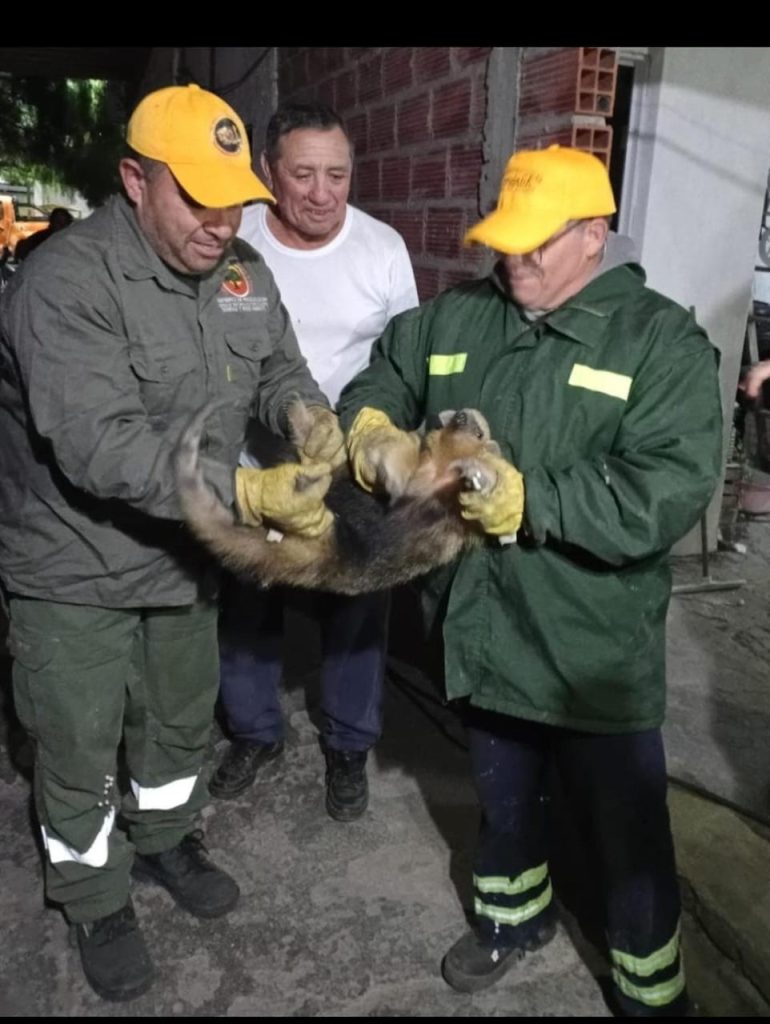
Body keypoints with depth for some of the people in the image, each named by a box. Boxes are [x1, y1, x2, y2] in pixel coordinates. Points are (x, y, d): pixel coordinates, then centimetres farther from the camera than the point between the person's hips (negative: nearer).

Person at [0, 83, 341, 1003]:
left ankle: (165, 840, 51)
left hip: (183, 555, 7)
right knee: (80, 753, 13)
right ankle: (96, 904, 38)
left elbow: (277, 368, 7)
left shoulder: (240, 269, -1)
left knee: (181, 721, 24)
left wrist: (312, 419, -17)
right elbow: (101, 447, -34)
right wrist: (249, 494, -42)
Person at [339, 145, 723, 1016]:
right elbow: (378, 381, 14)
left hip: (593, 650, -4)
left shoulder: (662, 340, -11)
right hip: (483, 632, 4)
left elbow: (669, 491, -23)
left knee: (626, 830, 14)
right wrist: (371, 428, -9)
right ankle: (512, 916, 55)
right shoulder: (455, 317, 3)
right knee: (502, 797, 26)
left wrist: (530, 499, -29)